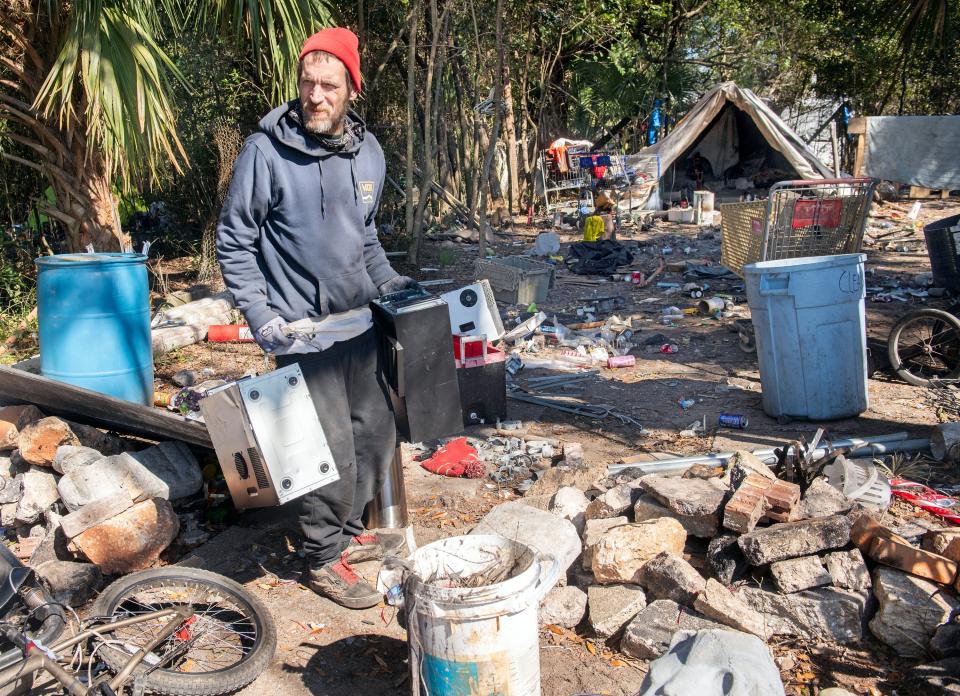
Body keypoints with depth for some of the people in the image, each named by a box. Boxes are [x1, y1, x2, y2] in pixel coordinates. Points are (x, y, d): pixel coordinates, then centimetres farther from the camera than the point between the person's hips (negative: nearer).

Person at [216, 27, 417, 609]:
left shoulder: (368, 151, 4)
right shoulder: (267, 152, -13)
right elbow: (234, 242, -7)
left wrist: (387, 280, 11)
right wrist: (260, 316, -14)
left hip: (359, 323, 7)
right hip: (302, 331, -6)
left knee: (378, 429, 15)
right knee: (333, 447, -4)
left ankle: (349, 531, 36)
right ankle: (324, 560, 18)